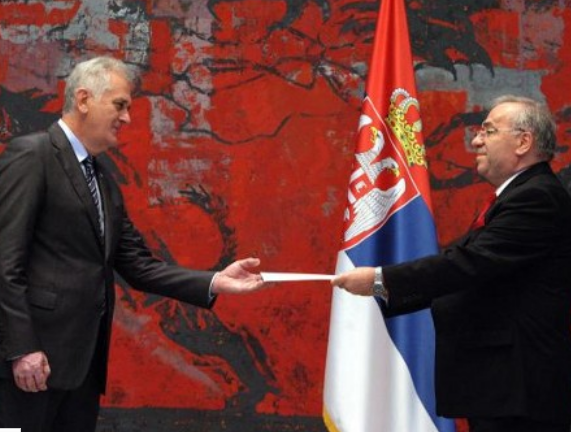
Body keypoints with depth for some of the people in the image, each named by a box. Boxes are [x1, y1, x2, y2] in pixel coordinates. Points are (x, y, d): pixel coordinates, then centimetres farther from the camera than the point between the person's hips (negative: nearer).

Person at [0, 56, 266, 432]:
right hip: (32, 357, -9)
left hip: (83, 358, 9)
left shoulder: (104, 180, 19)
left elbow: (136, 265, 15)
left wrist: (214, 283, 4)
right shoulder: (31, 155, -8)